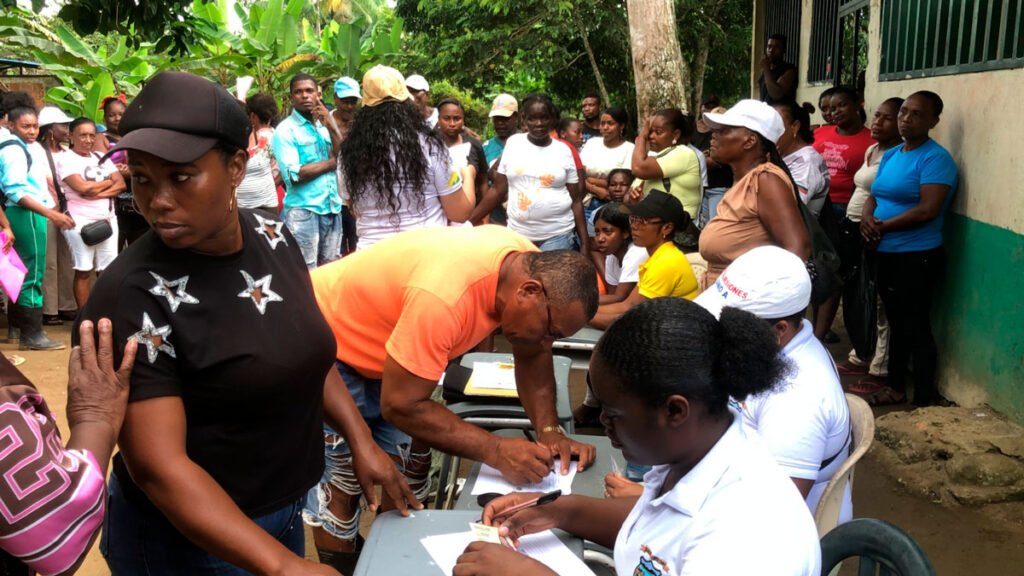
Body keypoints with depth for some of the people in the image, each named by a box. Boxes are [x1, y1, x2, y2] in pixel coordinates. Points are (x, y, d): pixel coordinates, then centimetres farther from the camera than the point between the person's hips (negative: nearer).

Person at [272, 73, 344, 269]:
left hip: (332, 208, 6)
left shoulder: (324, 125, 13)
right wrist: (330, 163, -6)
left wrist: (330, 126, -7)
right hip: (303, 211, -6)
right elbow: (293, 175, -16)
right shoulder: (285, 130, -5)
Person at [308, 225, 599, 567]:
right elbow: (400, 404, -31)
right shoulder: (446, 296, -39)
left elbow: (532, 356, -1)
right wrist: (496, 451, -30)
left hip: (378, 347, 7)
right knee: (343, 481, -6)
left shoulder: (531, 267, -15)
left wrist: (549, 431, -14)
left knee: (406, 470, 7)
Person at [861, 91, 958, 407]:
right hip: (886, 254, 8)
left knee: (916, 327, -1)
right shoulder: (890, 155, 11)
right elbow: (874, 195, 14)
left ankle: (926, 399, 11)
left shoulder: (936, 158, -14)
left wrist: (882, 226, -15)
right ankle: (895, 387, 31)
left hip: (917, 257, -8)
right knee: (897, 323, 18)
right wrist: (867, 219, -8)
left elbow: (927, 210, -22)